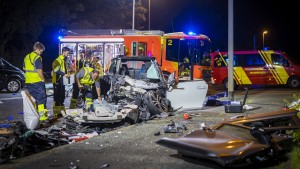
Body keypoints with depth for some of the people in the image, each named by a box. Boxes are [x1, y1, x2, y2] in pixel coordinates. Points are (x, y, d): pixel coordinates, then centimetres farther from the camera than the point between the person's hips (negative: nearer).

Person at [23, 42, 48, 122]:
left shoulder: (27, 57, 12)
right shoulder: (37, 58, -15)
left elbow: (24, 68, 22)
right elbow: (39, 70, -20)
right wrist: (43, 79, -9)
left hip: (28, 81, 8)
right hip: (37, 81, -8)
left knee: (33, 98, 16)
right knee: (41, 98, 1)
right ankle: (41, 115, 0)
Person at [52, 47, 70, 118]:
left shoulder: (64, 60, 18)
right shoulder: (58, 60, -15)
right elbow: (56, 69, -27)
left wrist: (67, 73, 13)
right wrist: (64, 74, -26)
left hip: (62, 82, 10)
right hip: (57, 82, -10)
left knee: (62, 96, 16)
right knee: (57, 97, -8)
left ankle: (61, 110, 27)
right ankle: (56, 112, -4)